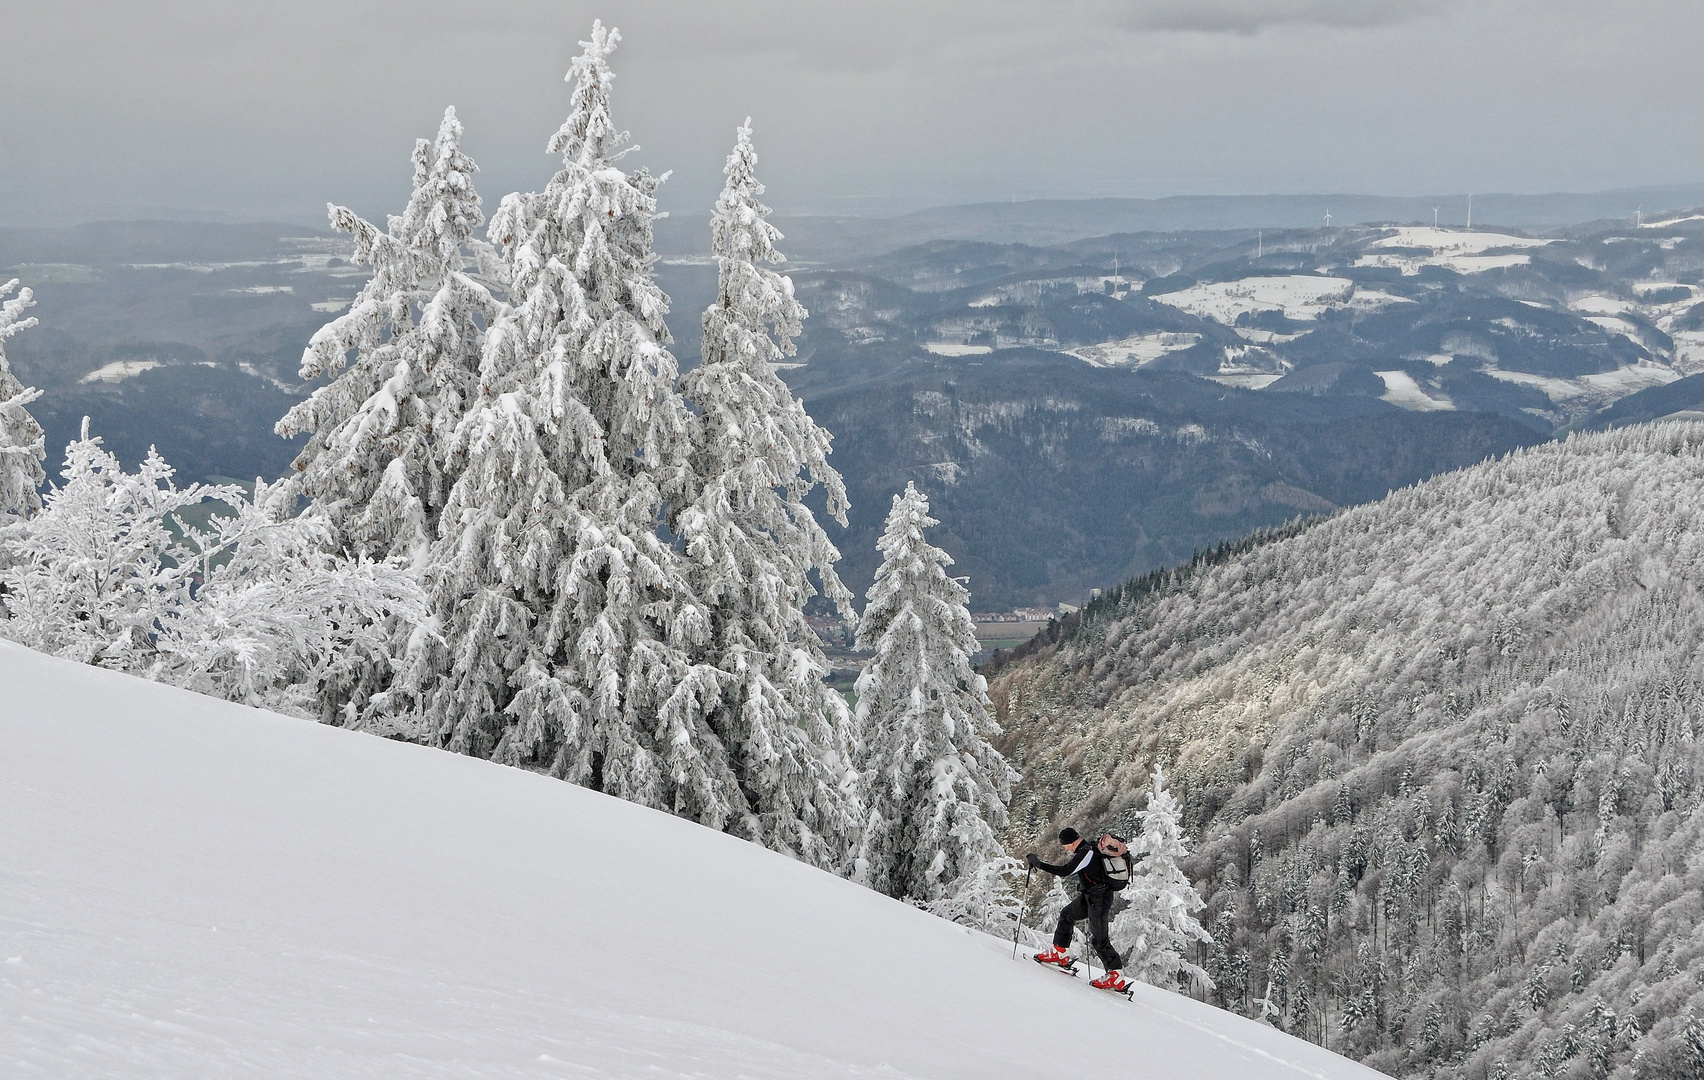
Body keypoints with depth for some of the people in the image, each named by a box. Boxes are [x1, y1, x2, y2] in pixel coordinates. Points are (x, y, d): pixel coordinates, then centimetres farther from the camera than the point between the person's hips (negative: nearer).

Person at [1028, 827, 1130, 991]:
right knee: (1067, 914, 20)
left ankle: (1116, 976, -3)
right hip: (1089, 897, 10)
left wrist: (1039, 864, -21)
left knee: (1099, 938, -6)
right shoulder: (1089, 848, 6)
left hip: (1099, 899, -10)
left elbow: (1064, 871, -27)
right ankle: (1061, 953, 26)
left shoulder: (1086, 853, -24)